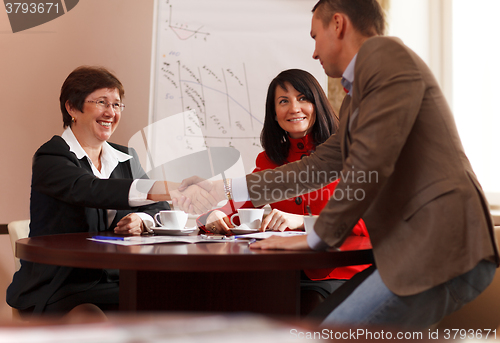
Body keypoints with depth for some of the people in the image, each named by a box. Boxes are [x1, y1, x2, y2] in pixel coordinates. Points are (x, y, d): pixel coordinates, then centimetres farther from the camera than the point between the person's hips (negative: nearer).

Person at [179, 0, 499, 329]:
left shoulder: (385, 53, -7)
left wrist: (319, 236, -7)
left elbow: (371, 160, -17)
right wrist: (226, 189, 34)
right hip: (417, 249, 10)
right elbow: (318, 166, 31)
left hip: (442, 250, -10)